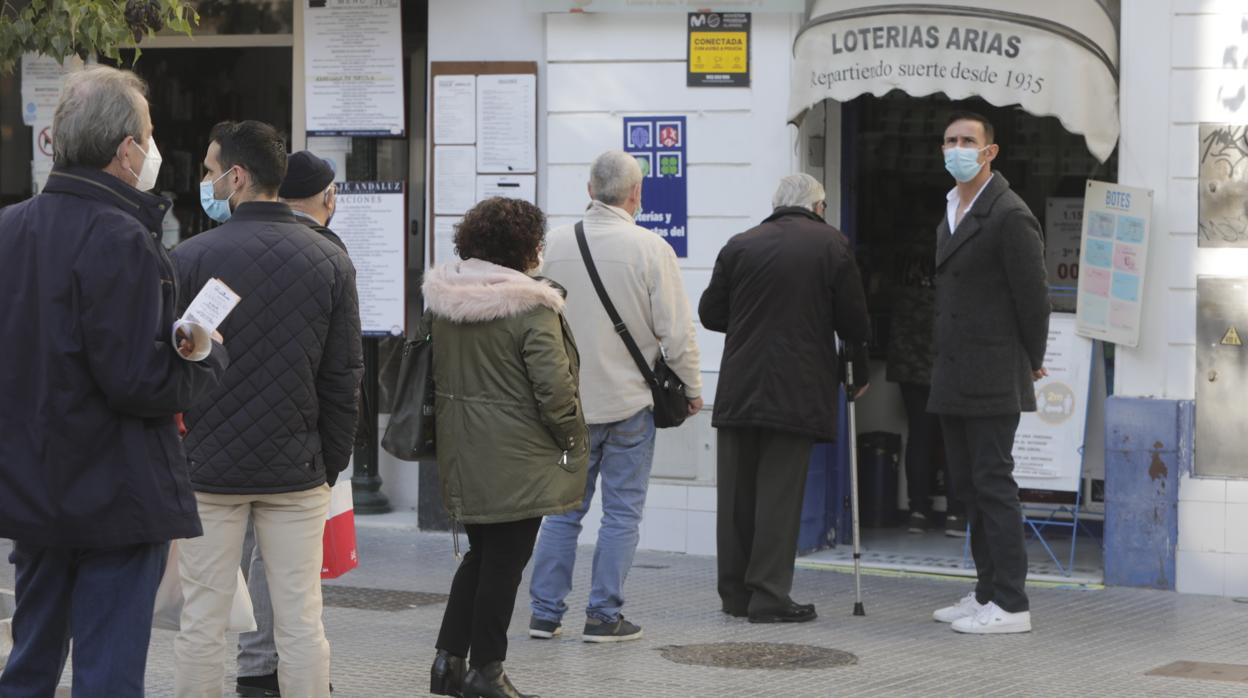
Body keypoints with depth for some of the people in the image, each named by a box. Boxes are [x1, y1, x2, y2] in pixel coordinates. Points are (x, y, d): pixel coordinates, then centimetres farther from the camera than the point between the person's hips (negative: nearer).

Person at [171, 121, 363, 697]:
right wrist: (332, 462, 11)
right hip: (297, 474, 2)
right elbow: (344, 376, 3)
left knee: (202, 622, 4)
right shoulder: (330, 261, 2)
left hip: (208, 471, -2)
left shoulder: (190, 259, -8)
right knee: (301, 622, 5)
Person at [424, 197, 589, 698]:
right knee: (505, 561, 3)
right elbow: (553, 387, -19)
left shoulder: (444, 302, 5)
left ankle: (449, 658, 16)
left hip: (462, 451, 7)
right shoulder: (531, 308, -18)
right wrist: (572, 441, -5)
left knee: (480, 554, 20)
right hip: (517, 460, -7)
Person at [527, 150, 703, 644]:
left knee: (564, 508, 12)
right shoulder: (650, 249, -13)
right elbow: (676, 331, -10)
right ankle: (604, 616, 5)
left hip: (568, 399, 4)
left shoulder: (555, 244, -2)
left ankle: (545, 612, 12)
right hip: (629, 401, -3)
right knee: (622, 511, 5)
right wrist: (692, 387, 5)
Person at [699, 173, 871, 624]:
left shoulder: (739, 246, 5)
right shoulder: (831, 245, -2)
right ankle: (769, 596, -3)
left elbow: (710, 313, 8)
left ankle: (735, 594, 15)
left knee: (737, 493, 10)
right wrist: (859, 373, 16)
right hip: (796, 392, -3)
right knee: (780, 493, -1)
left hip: (739, 389, 3)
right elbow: (854, 321, 0)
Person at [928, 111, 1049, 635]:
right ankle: (987, 593, 20)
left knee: (993, 484, -8)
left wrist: (1032, 361, -2)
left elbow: (1032, 295, -12)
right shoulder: (950, 210, 15)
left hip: (991, 377, -9)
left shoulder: (1009, 215, -13)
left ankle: (1010, 604, -5)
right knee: (968, 486, 12)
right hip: (953, 377, 9)